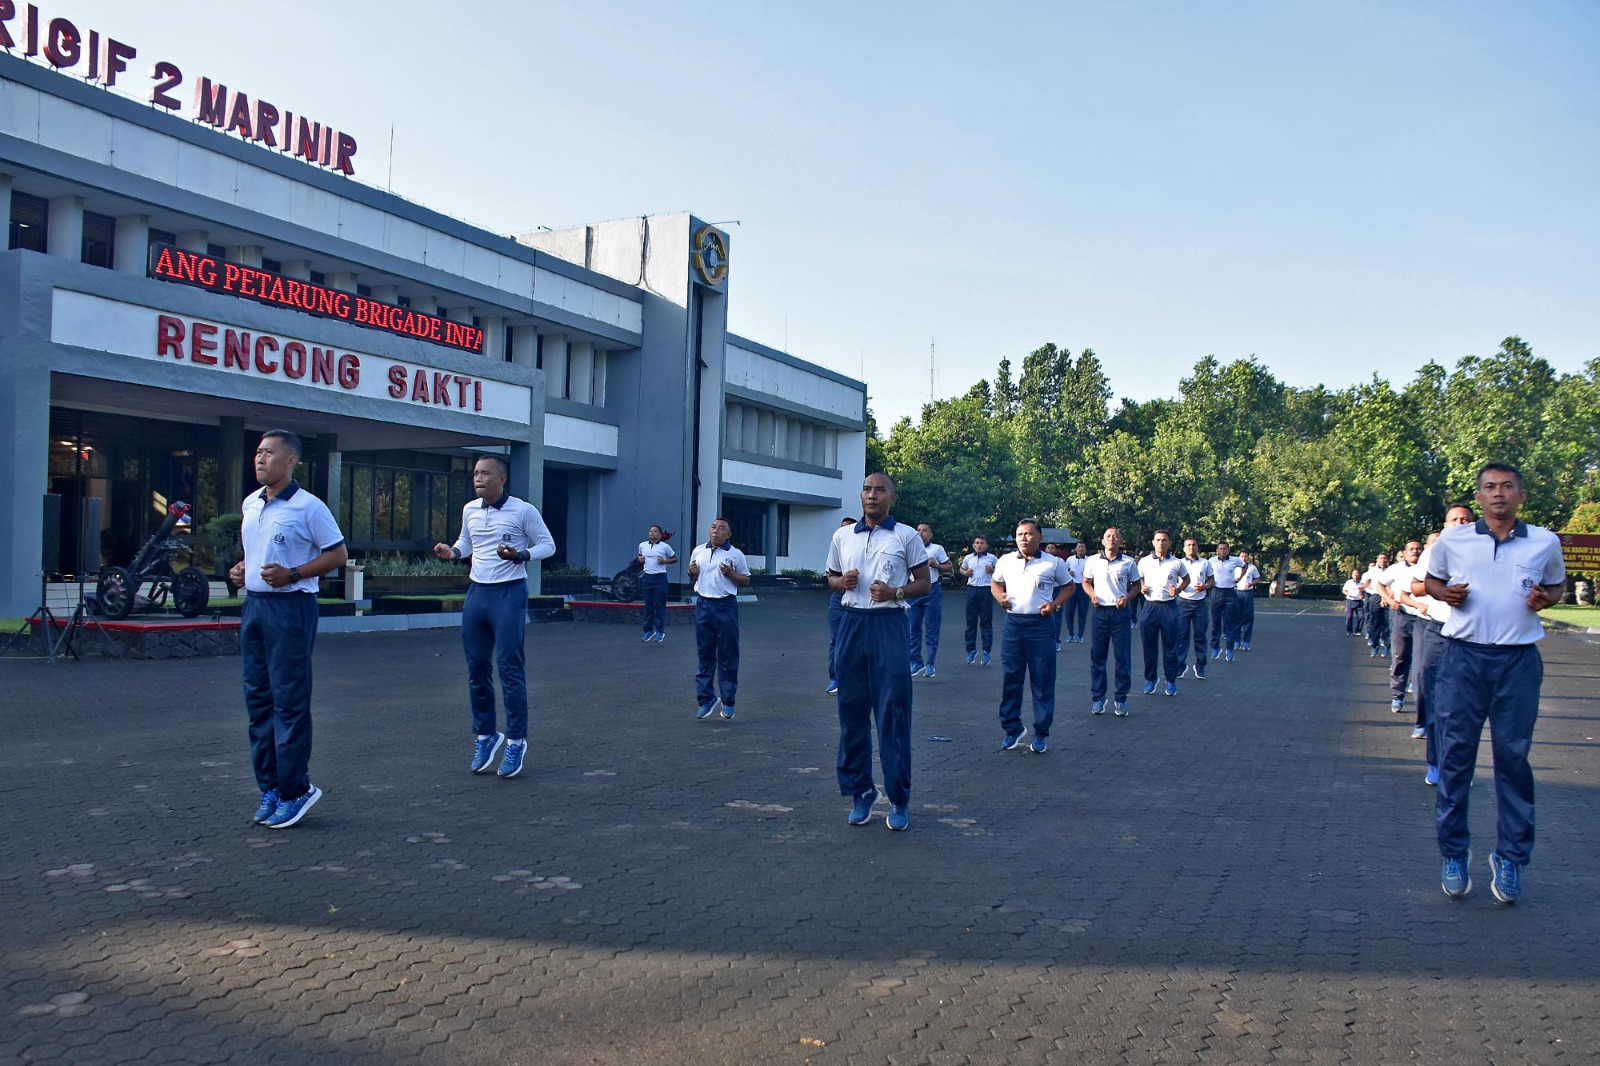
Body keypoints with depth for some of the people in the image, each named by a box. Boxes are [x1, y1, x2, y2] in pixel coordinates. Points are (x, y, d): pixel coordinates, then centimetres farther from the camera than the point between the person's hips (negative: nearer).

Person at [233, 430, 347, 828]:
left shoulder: (308, 507, -10)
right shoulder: (250, 503, 13)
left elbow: (338, 554, -8)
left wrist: (293, 574, -17)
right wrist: (240, 569, 7)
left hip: (291, 606, -8)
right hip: (254, 603, 8)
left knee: (289, 702, -4)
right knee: (258, 699, 11)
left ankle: (294, 790, 4)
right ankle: (269, 786, 21)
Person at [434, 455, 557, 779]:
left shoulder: (523, 510, -7)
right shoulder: (469, 510, 8)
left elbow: (547, 545, -1)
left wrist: (520, 555, -18)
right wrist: (452, 551, 1)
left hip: (509, 593, -5)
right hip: (477, 592, 5)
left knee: (510, 668, -6)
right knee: (477, 668, 8)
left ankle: (516, 740, 4)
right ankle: (485, 735, 23)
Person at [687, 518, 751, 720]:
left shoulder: (735, 554, 0)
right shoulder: (698, 551, 11)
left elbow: (746, 581, 3)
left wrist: (731, 574, -13)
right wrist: (692, 574, -1)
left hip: (726, 606, -3)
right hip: (703, 605, 3)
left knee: (728, 656, 2)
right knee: (705, 654, 8)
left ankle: (728, 702, 11)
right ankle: (706, 698, 16)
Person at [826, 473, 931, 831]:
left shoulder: (906, 536, 1)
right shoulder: (842, 536, 11)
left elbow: (924, 583, 4)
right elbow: (831, 578, 21)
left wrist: (895, 592, -14)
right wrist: (842, 582, -3)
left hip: (890, 626, -3)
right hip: (853, 624, 4)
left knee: (893, 713, -3)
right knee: (852, 710, 6)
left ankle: (899, 800, 7)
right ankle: (859, 793, 18)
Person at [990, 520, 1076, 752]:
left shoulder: (1054, 563, 1)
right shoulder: (1005, 561, 8)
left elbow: (1069, 587, 12)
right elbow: (995, 583, 23)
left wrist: (1055, 604, -5)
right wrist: (1000, 597, 1)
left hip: (1041, 625, -2)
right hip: (1013, 623, 2)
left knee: (1043, 680, 1)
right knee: (1010, 678, 5)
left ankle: (1041, 733, 11)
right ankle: (1012, 728, 18)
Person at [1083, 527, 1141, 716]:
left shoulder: (1129, 563, 2)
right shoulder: (1093, 561, 4)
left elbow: (1136, 585, 10)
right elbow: (1086, 582, 14)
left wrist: (1127, 598, -8)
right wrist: (1092, 595, -5)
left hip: (1120, 612, -1)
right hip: (1100, 611, 1)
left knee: (1122, 657, 1)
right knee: (1097, 656, 4)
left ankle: (1121, 699, 10)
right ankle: (1097, 697, 14)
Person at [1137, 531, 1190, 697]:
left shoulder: (1177, 563, 2)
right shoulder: (1144, 561, 4)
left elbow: (1186, 579, 16)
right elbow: (1138, 579, 18)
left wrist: (1178, 590, -3)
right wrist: (1142, 588, -3)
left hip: (1169, 606, -1)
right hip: (1150, 606, 1)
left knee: (1170, 645, 2)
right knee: (1149, 644, 4)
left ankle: (1171, 680, 11)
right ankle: (1150, 679, 16)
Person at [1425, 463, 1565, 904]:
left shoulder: (1545, 543, 6)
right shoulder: (1452, 541, 4)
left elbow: (1558, 584, 21)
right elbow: (1431, 580, 18)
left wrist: (1544, 598, -2)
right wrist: (1445, 594, -4)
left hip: (1519, 661, 0)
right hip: (1463, 657, 0)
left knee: (1513, 758, 3)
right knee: (1455, 755, 2)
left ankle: (1511, 858, 14)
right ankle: (1454, 853, 14)